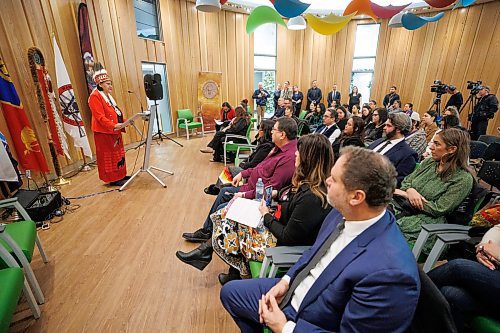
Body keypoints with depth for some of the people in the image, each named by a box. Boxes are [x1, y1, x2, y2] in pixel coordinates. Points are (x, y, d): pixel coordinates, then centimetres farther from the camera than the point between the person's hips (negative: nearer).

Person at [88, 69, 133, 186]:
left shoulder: (108, 96, 17)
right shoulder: (95, 96, -12)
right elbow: (100, 117, -21)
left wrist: (126, 121, 6)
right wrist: (113, 126, -32)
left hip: (115, 132, 9)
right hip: (104, 133, -9)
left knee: (118, 154, 14)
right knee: (109, 156, -2)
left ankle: (120, 175, 24)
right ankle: (113, 179, 5)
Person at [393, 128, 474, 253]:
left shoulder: (463, 179, -9)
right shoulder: (429, 162, 10)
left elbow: (438, 209, -13)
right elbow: (406, 180, 12)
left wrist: (405, 194, -13)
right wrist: (410, 190, -13)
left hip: (428, 219, -5)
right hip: (403, 208, 6)